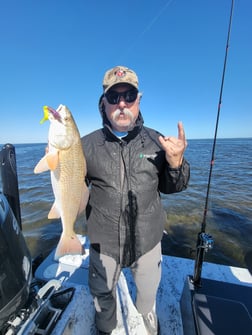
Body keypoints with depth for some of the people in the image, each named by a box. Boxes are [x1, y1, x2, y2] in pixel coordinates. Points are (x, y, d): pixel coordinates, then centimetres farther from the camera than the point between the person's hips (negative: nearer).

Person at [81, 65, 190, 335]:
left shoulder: (157, 141, -7)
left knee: (148, 292, 29)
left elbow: (170, 187, -1)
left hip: (147, 239, 2)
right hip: (104, 241, 0)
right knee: (102, 294, 27)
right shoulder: (88, 144, -9)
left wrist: (176, 163, -21)